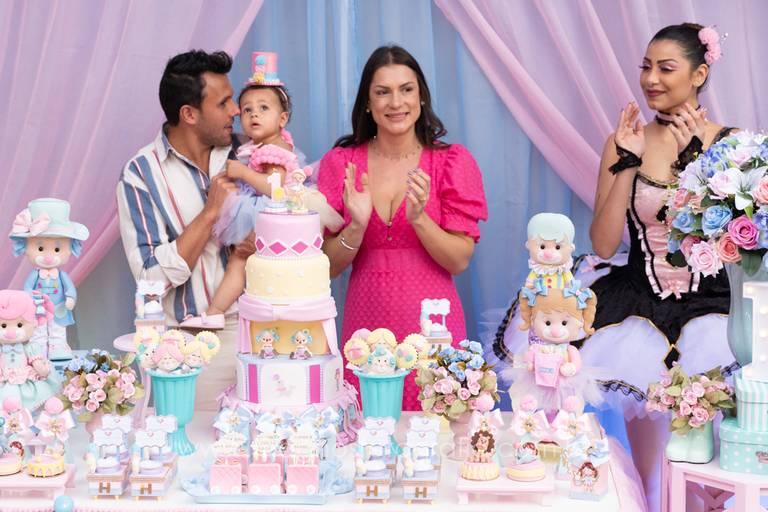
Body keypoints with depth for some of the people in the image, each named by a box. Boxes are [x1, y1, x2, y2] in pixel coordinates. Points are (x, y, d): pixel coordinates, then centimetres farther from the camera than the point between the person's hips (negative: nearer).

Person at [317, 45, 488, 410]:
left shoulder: (452, 161, 0)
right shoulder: (340, 163, 3)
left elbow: (459, 261, -4)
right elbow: (329, 267, 2)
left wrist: (418, 218, -19)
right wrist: (357, 225, -17)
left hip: (431, 326, -1)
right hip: (366, 327, 1)